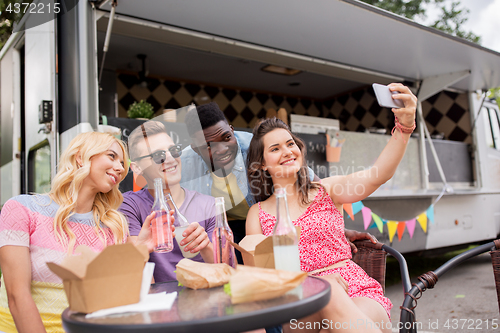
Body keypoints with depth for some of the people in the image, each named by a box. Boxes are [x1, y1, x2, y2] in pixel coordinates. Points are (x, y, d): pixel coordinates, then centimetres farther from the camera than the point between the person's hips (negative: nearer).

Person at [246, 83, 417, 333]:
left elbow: (376, 176, -8)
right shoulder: (258, 214, 10)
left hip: (357, 290, 0)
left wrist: (404, 125, -23)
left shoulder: (326, 190, 9)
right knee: (327, 288, -34)